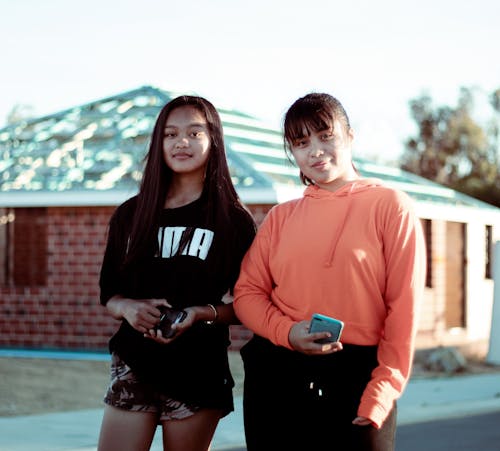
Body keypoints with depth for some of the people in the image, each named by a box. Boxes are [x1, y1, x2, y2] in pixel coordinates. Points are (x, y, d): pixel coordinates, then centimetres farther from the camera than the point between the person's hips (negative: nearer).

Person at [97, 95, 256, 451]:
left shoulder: (234, 220, 0)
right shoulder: (130, 215, 8)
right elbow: (109, 295, 12)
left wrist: (201, 313, -19)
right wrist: (128, 308, -11)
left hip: (198, 371, -2)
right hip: (133, 365, 2)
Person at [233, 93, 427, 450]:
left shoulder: (390, 206, 0)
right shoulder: (281, 217, 12)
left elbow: (403, 306, -5)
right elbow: (248, 291, 9)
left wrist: (381, 391, -13)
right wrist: (286, 331, -11)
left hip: (357, 377, -3)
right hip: (276, 375, 3)